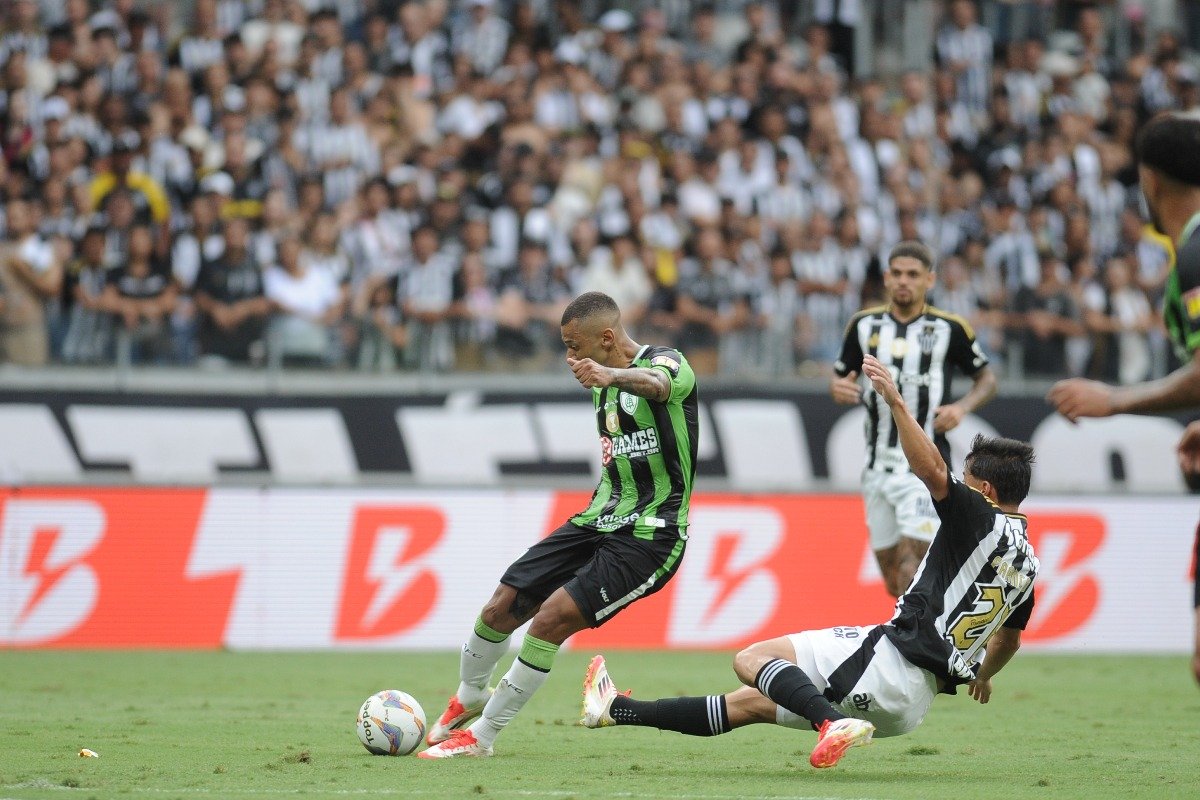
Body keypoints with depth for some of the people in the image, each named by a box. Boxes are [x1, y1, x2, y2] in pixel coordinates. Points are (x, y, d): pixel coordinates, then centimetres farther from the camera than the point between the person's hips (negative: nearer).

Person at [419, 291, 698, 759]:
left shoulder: (668, 363, -15)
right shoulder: (602, 387, 12)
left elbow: (655, 384, -42)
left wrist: (611, 374, -62)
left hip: (648, 537, -8)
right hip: (598, 521, 8)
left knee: (553, 615, -21)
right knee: (501, 607, 0)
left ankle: (482, 734, -7)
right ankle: (469, 697, 29)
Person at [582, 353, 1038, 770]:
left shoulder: (982, 521, -7)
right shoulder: (1027, 564, 19)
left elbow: (932, 471, -27)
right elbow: (1009, 638, 35)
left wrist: (895, 400, -25)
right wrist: (982, 676, 55)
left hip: (893, 657, -9)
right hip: (914, 703, 9)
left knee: (752, 660, -14)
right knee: (750, 702, 13)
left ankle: (835, 722, -35)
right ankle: (618, 711, 17)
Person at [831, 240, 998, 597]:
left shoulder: (949, 328, -2)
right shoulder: (865, 325, 7)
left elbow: (986, 378, 9)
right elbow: (839, 378, 16)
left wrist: (962, 407, -11)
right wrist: (839, 389, -8)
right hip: (879, 466, 4)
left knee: (911, 565, -19)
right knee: (893, 582, 8)